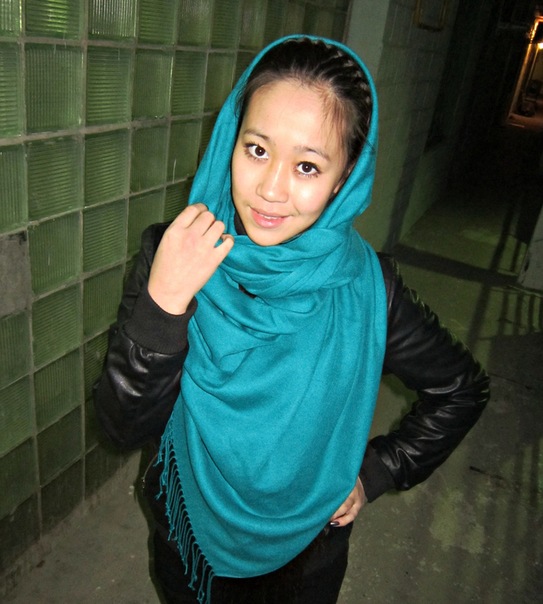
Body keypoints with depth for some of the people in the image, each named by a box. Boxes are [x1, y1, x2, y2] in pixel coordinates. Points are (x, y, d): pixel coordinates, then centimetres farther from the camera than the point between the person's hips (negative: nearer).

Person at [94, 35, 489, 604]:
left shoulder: (366, 287, -22)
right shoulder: (170, 254, -21)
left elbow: (461, 388, -6)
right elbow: (124, 426, -23)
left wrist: (376, 473, -7)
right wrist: (164, 302, -37)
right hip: (188, 540, 1)